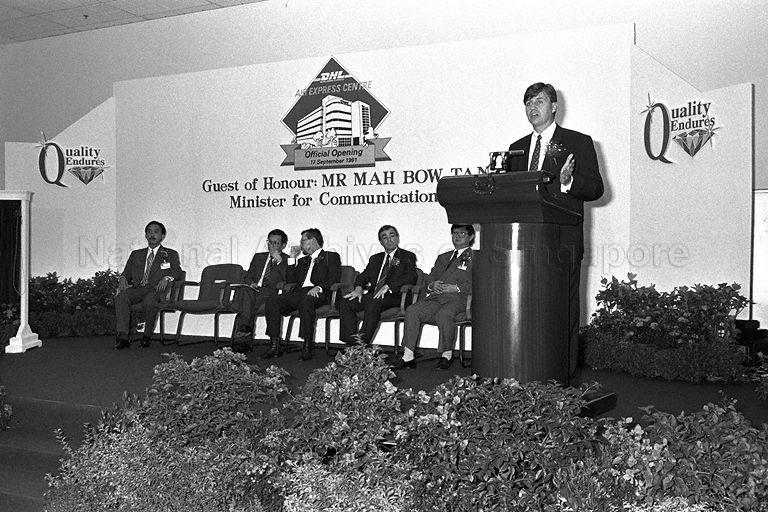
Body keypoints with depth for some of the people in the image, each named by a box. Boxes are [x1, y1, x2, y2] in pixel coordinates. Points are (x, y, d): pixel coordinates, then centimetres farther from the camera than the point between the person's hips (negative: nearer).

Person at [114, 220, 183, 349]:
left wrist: (166, 278, -17)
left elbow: (177, 272, 4)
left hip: (156, 289, -3)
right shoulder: (136, 254, 28)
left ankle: (147, 335, -20)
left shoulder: (171, 254, 18)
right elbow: (126, 273, 22)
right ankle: (122, 336, -34)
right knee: (120, 297, -30)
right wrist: (122, 279, -3)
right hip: (136, 288, 3)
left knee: (149, 301, -38)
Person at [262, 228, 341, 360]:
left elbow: (334, 279, -2)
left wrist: (318, 288, -20)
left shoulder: (331, 256, 14)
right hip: (299, 293, 6)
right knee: (271, 302, -19)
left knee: (306, 300, -41)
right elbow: (290, 279, 22)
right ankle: (275, 344, -23)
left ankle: (308, 344, -39)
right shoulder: (302, 261, 32)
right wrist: (292, 257, 19)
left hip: (318, 294, -6)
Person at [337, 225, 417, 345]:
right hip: (372, 294, 6)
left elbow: (411, 277, -7)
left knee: (374, 302, -37)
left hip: (393, 296, -5)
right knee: (344, 302, -19)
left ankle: (363, 342, -39)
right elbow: (363, 275, 18)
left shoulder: (407, 257, 10)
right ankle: (352, 344, -26)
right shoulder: (375, 258, 27)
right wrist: (358, 288, -7)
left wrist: (387, 287, -20)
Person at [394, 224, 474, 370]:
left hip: (457, 298, -5)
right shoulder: (443, 257, 31)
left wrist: (454, 287, -15)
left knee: (443, 315, -37)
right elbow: (429, 278, 23)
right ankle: (408, 357, -22)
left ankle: (447, 355, -19)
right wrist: (432, 284, -1)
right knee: (412, 311, -22)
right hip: (435, 298, 5)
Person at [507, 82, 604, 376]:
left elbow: (596, 189, -3)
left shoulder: (578, 143, 5)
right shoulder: (517, 148, 20)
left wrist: (568, 182, -21)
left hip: (562, 243, -4)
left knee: (564, 310, -4)